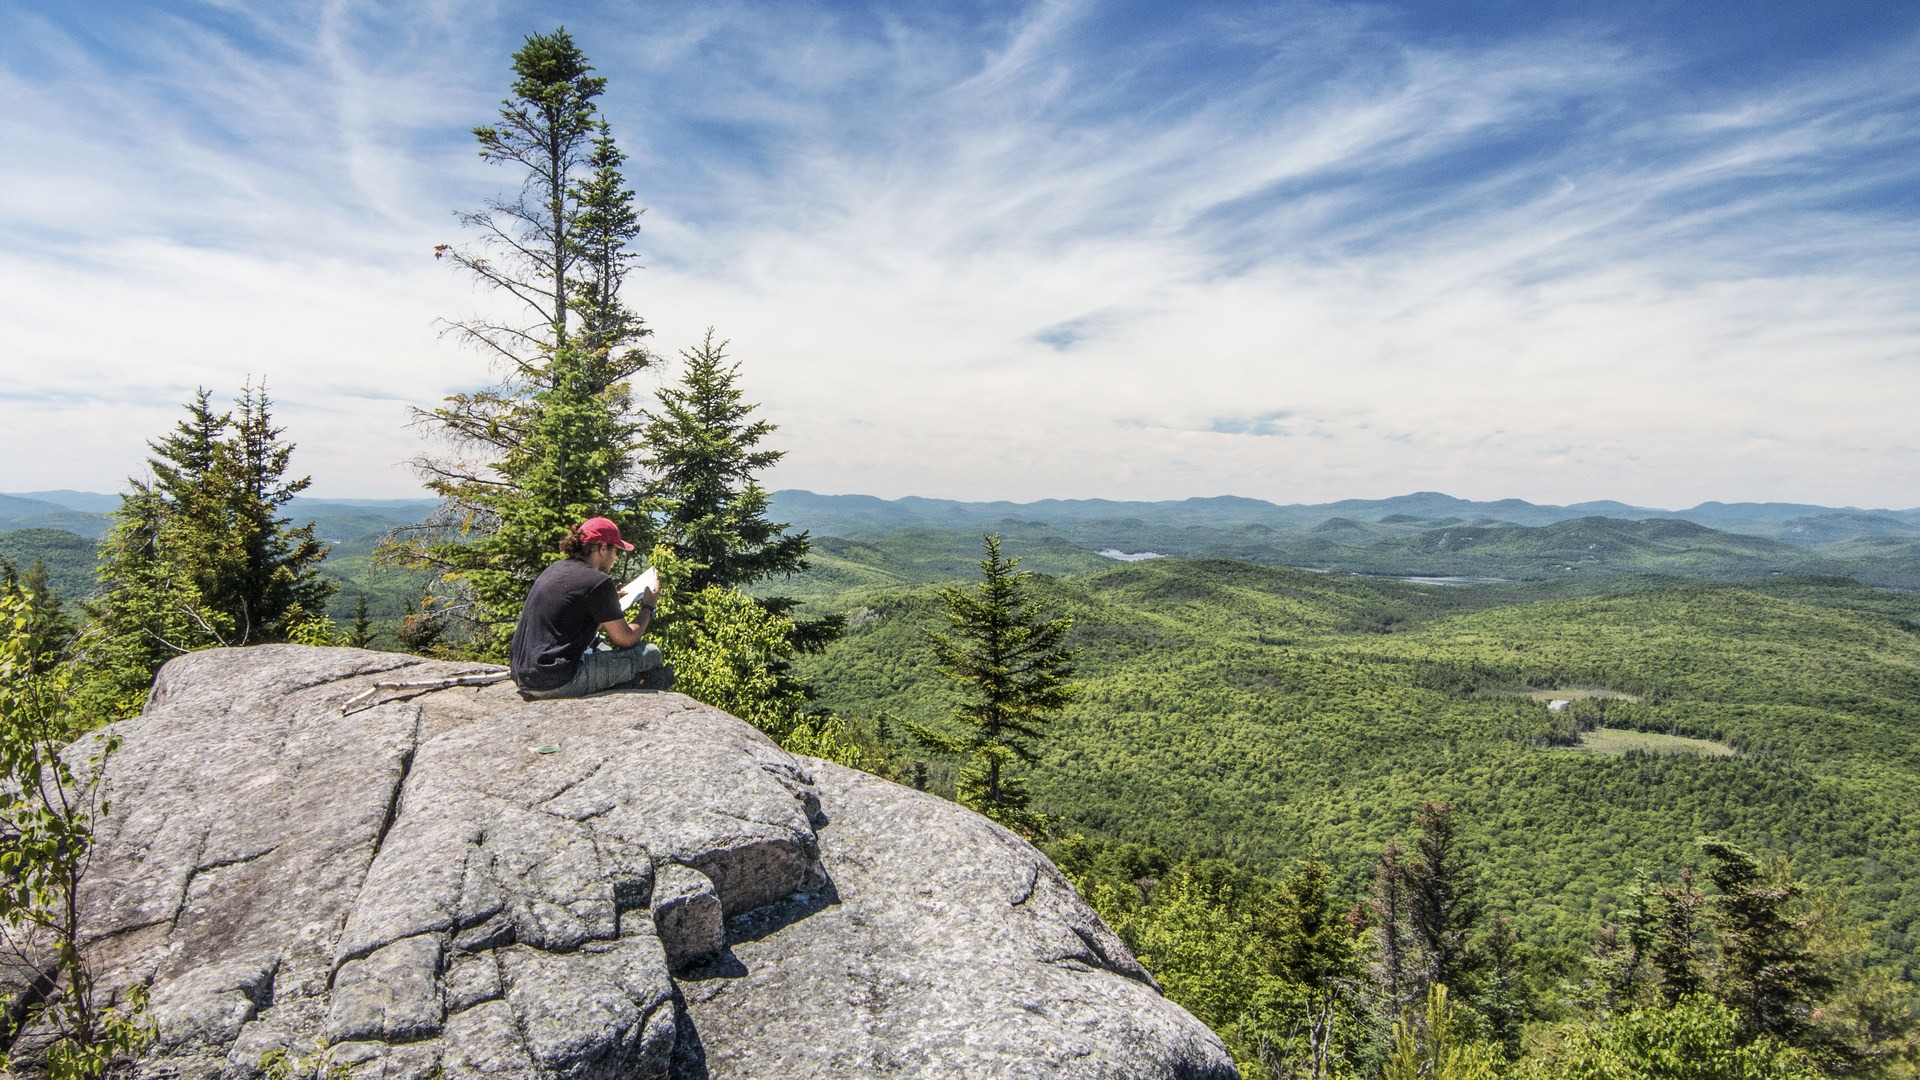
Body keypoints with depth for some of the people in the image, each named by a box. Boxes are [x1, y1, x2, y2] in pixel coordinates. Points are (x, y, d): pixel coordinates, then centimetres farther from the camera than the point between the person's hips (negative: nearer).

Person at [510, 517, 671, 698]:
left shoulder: (553, 570, 14)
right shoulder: (598, 581, -12)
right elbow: (626, 639, -5)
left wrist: (612, 602, 31)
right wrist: (648, 607, 11)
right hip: (558, 683, -10)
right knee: (651, 654, -2)